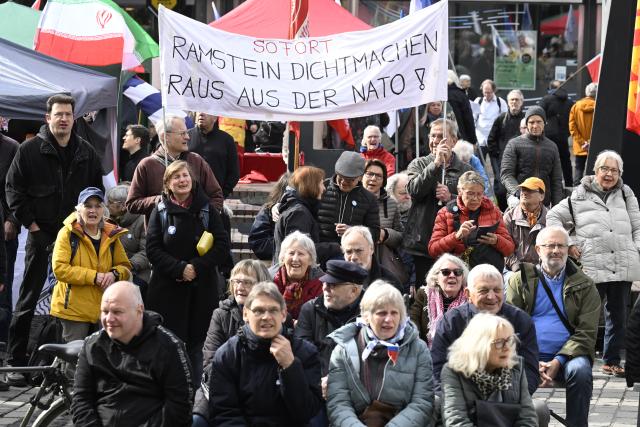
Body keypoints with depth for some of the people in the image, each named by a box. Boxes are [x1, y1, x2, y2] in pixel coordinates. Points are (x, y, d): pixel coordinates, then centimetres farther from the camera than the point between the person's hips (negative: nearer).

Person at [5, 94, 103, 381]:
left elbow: (97, 191, 16)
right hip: (41, 235, -3)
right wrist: (30, 224, -8)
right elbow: (13, 190, -2)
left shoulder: (86, 153, 7)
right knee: (28, 300, 0)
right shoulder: (29, 150, -3)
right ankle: (16, 362, 4)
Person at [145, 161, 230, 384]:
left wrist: (196, 267, -13)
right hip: (167, 288, -1)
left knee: (195, 343, 6)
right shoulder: (161, 211, 3)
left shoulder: (206, 209, 4)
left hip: (201, 288, 1)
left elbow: (222, 244, -2)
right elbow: (153, 249, -3)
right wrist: (179, 269, -16)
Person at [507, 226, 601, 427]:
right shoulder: (520, 280, 11)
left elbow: (586, 332, 1)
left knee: (580, 370, -32)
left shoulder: (584, 286, 11)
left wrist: (558, 361, -14)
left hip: (566, 356, 0)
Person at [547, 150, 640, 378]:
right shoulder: (579, 196, 6)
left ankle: (611, 361, 19)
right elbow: (554, 217, 9)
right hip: (592, 268, -3)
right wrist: (568, 244, 1)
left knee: (618, 314, 9)